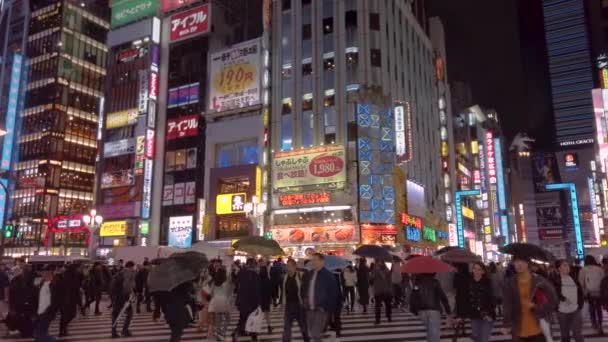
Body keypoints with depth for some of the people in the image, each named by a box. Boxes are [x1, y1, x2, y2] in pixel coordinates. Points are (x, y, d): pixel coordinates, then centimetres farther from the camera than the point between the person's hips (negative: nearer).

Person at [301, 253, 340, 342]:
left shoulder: (328, 275, -8)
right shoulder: (309, 274, 9)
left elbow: (333, 293, -8)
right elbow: (304, 289, 21)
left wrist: (326, 307, -10)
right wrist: (304, 300, 7)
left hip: (321, 309, -6)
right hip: (309, 309, 6)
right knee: (312, 335, 14)